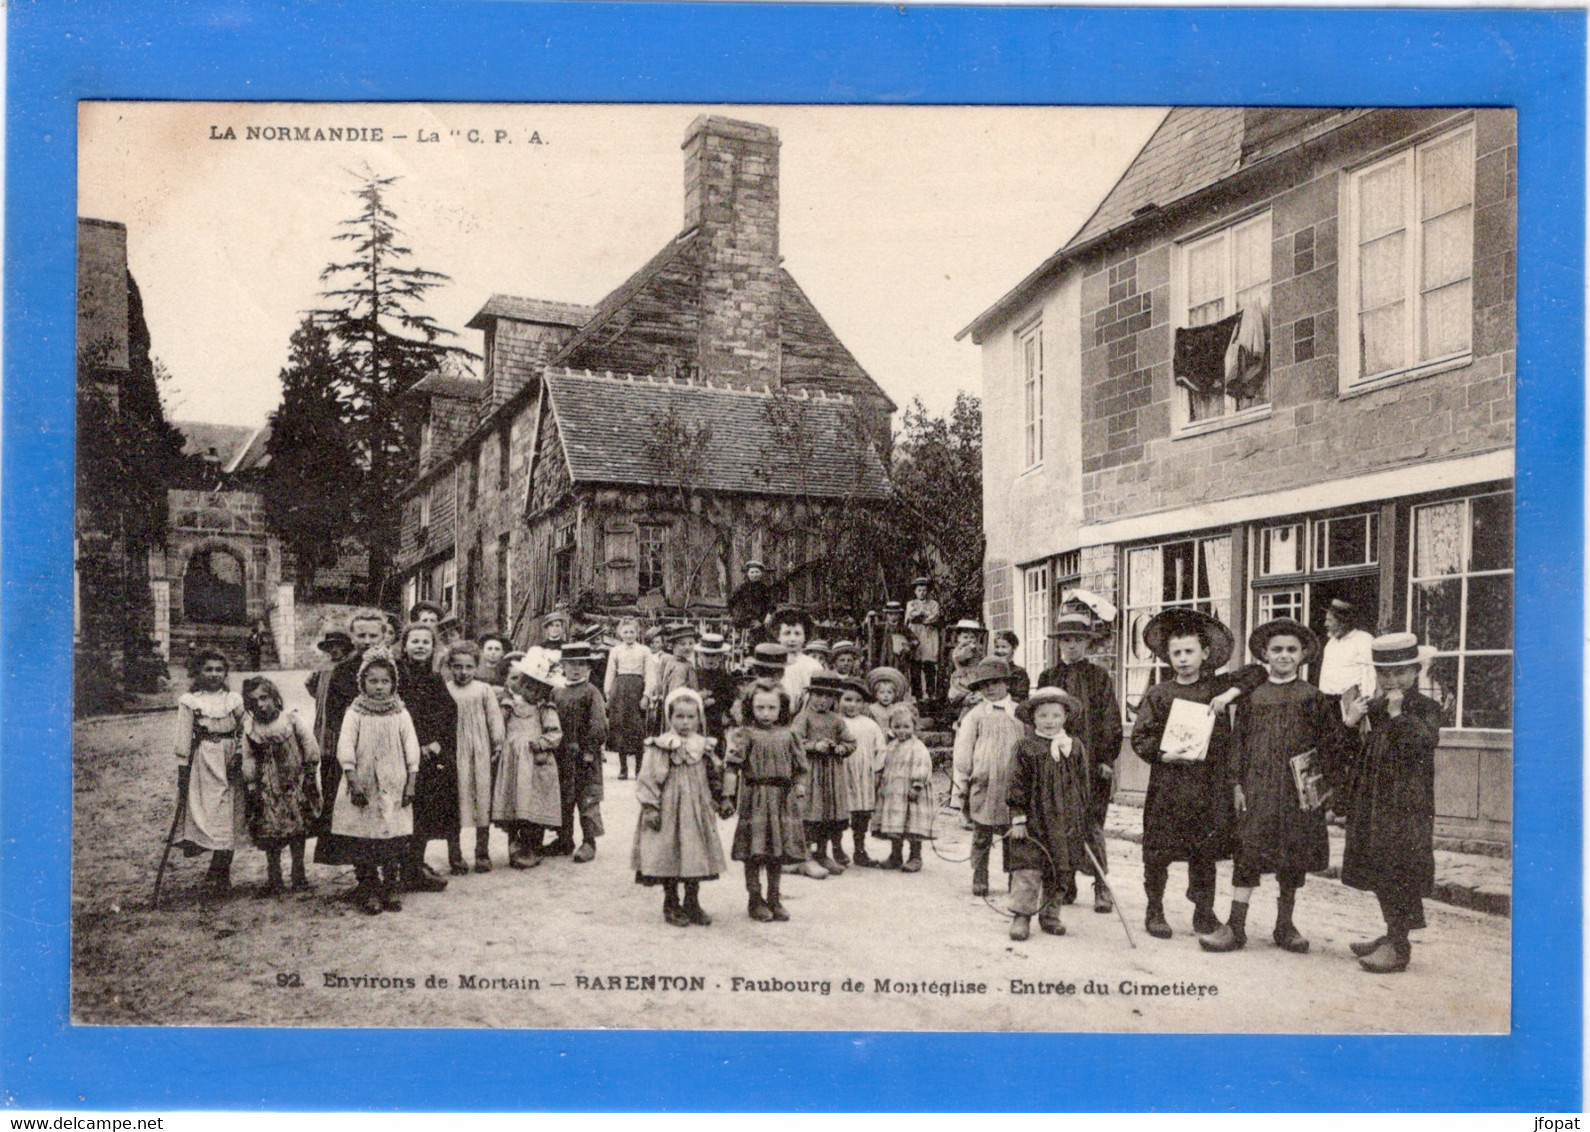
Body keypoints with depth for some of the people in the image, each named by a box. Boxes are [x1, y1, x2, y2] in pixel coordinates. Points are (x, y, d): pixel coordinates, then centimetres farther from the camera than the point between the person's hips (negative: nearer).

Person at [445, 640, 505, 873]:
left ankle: (482, 854, 14)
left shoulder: (484, 690, 5)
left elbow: (494, 719, 5)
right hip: (452, 754, -1)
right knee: (454, 801, 2)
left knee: (482, 799, 4)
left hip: (480, 753, 1)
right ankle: (455, 856, 11)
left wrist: (498, 745, -1)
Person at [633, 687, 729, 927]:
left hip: (696, 813, 4)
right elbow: (647, 780, -9)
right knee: (669, 858, 0)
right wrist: (650, 807, -13)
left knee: (696, 858, 8)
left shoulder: (705, 749, 7)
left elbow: (715, 779, 17)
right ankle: (671, 905, 15)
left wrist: (722, 802, 14)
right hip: (669, 812, -4)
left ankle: (692, 904, 21)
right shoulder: (660, 748, -9)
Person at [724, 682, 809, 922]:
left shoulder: (787, 736, 8)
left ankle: (774, 899, 19)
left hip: (783, 800, 4)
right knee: (754, 852, -1)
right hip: (755, 799, -4)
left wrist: (800, 791, 9)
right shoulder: (745, 736, -4)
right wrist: (728, 795, -13)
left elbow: (799, 767, 14)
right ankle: (755, 899, 11)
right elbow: (732, 766, -8)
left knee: (780, 852, 8)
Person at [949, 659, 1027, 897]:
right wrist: (960, 790, 1)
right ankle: (979, 880, 15)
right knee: (982, 837, 5)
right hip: (983, 785, -1)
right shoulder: (974, 716, 3)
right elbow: (963, 755, 4)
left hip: (1014, 786, 1)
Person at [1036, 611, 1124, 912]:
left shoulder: (1100, 678, 4)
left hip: (1091, 762, -3)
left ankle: (1101, 887, 6)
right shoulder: (1047, 678, 11)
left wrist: (1107, 759, -5)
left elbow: (1111, 722, 2)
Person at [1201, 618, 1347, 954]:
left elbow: (1333, 739, 5)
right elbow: (1238, 741, 6)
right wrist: (1237, 784, 1)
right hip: (1257, 787, 0)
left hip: (1298, 790, 0)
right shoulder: (1252, 697, 6)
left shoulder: (1312, 698, 3)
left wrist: (1321, 778, -3)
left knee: (1293, 857, 7)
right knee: (1248, 852, -4)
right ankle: (1235, 925, 0)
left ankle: (1285, 925, 21)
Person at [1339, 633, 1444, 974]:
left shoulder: (1425, 709, -4)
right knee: (1378, 871, 13)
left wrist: (1399, 713, -23)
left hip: (1406, 803, -6)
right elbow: (1351, 753, 11)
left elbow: (1424, 742, -22)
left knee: (1398, 871, -6)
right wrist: (1350, 723, -6)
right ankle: (1394, 935, 26)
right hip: (1370, 801, 6)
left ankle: (1398, 946, 2)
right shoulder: (1370, 709, 11)